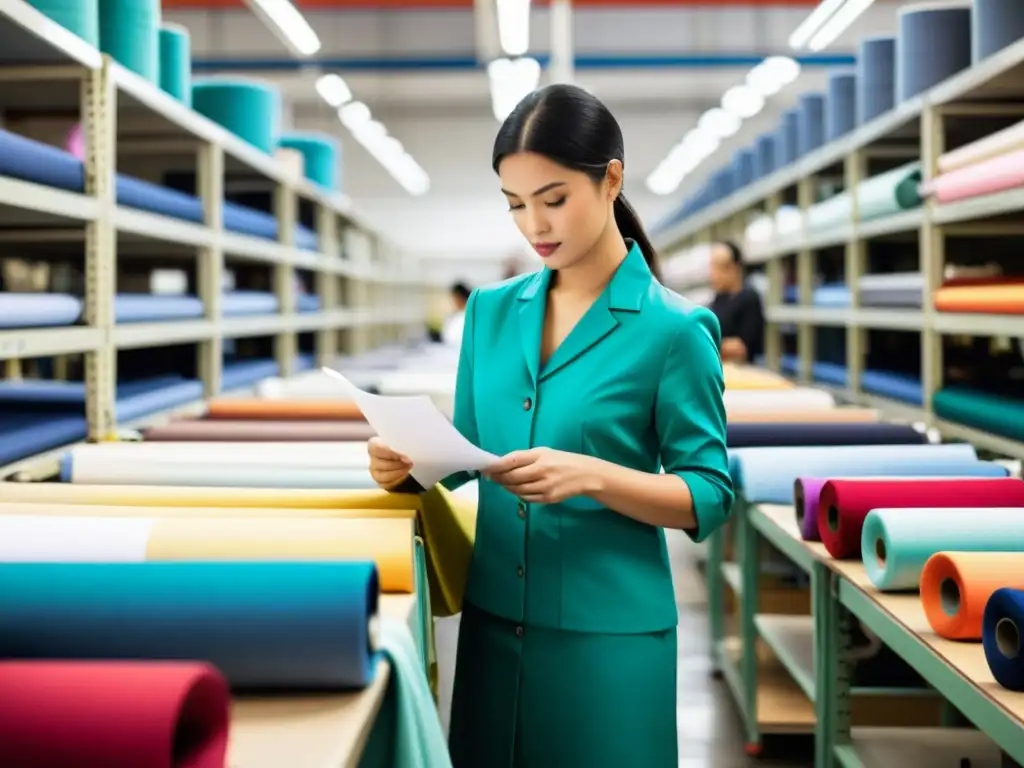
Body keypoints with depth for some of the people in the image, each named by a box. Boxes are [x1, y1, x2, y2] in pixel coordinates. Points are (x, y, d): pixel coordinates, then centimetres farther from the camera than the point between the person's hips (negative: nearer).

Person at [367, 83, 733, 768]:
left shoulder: (673, 328, -10)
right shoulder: (492, 310, 5)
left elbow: (709, 497, -9)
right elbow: (470, 451, 11)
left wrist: (592, 476, -24)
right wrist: (410, 465, -10)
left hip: (608, 630, -4)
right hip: (493, 620, 5)